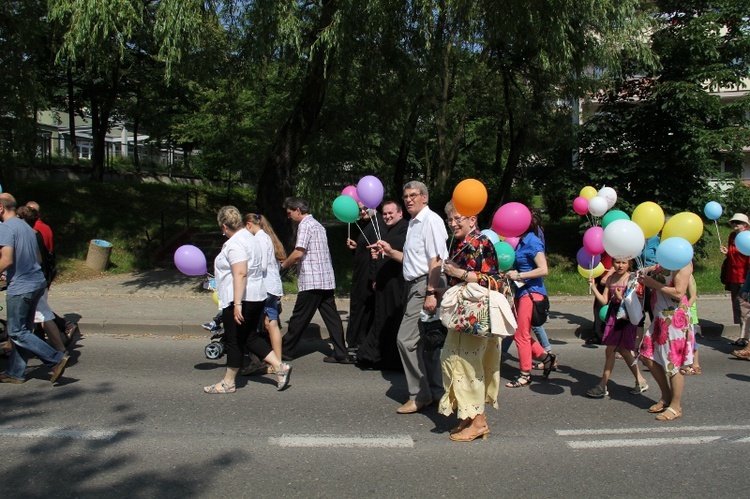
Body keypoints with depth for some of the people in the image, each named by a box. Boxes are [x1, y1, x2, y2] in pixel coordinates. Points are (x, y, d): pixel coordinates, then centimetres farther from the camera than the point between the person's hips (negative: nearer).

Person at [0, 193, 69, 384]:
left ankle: (57, 359, -8)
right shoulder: (27, 227, 15)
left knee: (17, 333, 0)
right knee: (23, 330, 15)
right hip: (38, 283, 9)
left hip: (20, 287, -9)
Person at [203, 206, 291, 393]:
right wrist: (220, 266, 41)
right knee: (250, 337, 16)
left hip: (240, 299, -10)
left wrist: (237, 304, -28)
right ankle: (280, 366, 10)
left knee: (234, 341, 2)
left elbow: (240, 273, -26)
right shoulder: (249, 237, 15)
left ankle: (228, 383, 15)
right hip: (256, 296, 10)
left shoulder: (235, 243, -16)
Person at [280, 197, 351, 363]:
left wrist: (283, 265, -2)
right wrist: (290, 262, 23)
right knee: (331, 317, 5)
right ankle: (341, 354, 4)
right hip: (326, 279, 9)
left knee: (299, 318, 3)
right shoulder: (317, 224, 20)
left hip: (312, 280, -9)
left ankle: (286, 350, 16)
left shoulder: (305, 225, -9)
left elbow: (299, 253, -18)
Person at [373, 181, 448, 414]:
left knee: (406, 339, -11)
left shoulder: (431, 221, -11)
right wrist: (390, 251, 10)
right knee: (425, 340, 14)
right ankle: (433, 391, 25)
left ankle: (419, 395, 0)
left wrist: (431, 294, -24)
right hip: (414, 285, 10)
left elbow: (435, 260, -19)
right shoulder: (413, 223, 17)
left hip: (426, 285, -10)